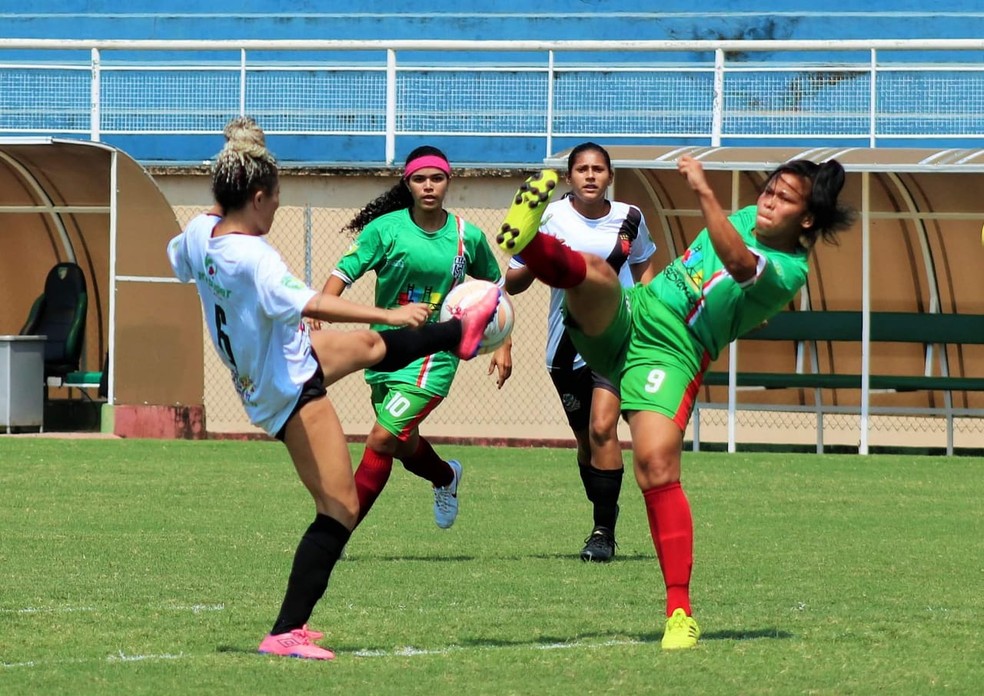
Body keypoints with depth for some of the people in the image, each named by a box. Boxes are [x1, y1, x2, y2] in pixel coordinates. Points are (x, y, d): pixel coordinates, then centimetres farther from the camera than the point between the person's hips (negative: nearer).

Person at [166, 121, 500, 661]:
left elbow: (178, 258, 18)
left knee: (370, 345, 29)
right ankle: (286, 632, -5)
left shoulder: (199, 232, -6)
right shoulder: (254, 259, -31)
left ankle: (460, 333, 53)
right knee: (340, 508, -5)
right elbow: (310, 304, -42)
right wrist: (386, 313, -42)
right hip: (289, 389, -9)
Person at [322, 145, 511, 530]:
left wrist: (503, 345, 10)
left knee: (382, 438, -17)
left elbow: (494, 288, 14)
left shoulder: (468, 237, -3)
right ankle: (446, 477, 56)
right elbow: (344, 272, -12)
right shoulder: (386, 228, -7)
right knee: (406, 447, 21)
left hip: (434, 357, -3)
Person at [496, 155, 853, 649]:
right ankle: (527, 242, -60)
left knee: (657, 466, -23)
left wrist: (704, 192, -37)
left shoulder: (788, 271, -9)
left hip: (670, 353, -6)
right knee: (597, 273, -27)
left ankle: (680, 614, -18)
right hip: (627, 313, 6)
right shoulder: (746, 219, 15)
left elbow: (738, 263, -31)